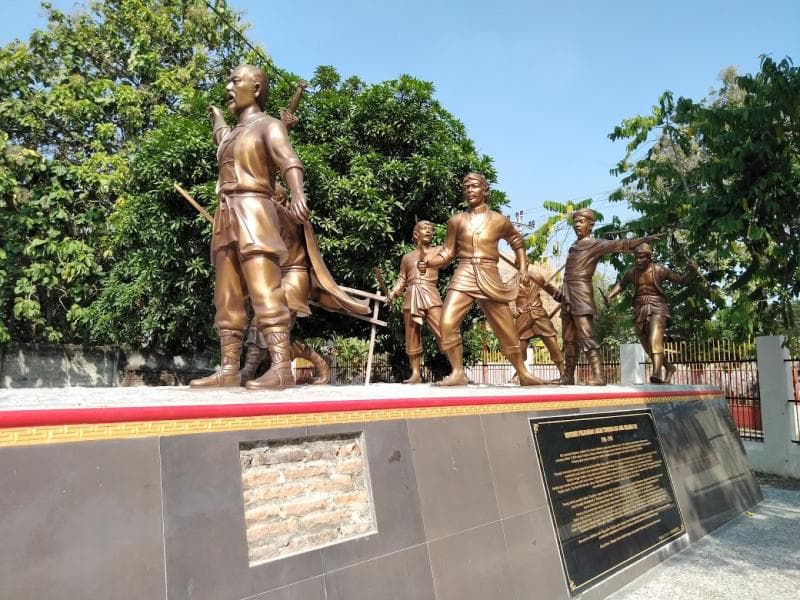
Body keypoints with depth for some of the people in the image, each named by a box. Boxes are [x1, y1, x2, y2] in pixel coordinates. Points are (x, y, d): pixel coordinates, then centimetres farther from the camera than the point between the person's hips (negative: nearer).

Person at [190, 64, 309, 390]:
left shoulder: (268, 125, 2)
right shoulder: (230, 133, 27)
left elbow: (289, 161, -19)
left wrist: (297, 195, -39)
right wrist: (217, 118, 73)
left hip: (253, 211, -8)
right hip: (225, 217, 8)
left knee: (265, 294, -18)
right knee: (227, 300, 2)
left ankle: (282, 368, -22)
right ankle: (228, 369, 2)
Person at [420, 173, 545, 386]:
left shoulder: (499, 221, 9)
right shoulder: (456, 220, 8)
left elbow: (518, 242, 25)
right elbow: (448, 253, 10)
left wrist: (523, 267, 13)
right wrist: (428, 263, -8)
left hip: (490, 278, 0)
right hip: (463, 276, 0)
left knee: (507, 330, 5)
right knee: (447, 323, -19)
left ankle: (523, 374, 23)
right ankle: (458, 373, -6)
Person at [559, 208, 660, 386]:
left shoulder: (595, 244, 0)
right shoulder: (575, 246, 20)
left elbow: (620, 244, -8)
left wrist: (644, 239, -18)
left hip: (581, 294, -8)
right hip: (568, 294, 8)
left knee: (586, 336, -15)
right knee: (569, 339, 9)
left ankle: (598, 375, -17)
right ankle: (568, 376, 14)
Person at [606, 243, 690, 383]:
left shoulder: (660, 270, -2)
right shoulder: (631, 273, 6)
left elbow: (681, 281, 4)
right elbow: (620, 284, 23)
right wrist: (609, 296, 7)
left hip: (657, 309, -4)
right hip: (639, 310, 4)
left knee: (655, 340, -25)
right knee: (648, 347, 10)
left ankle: (657, 374, -38)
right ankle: (669, 367, 33)